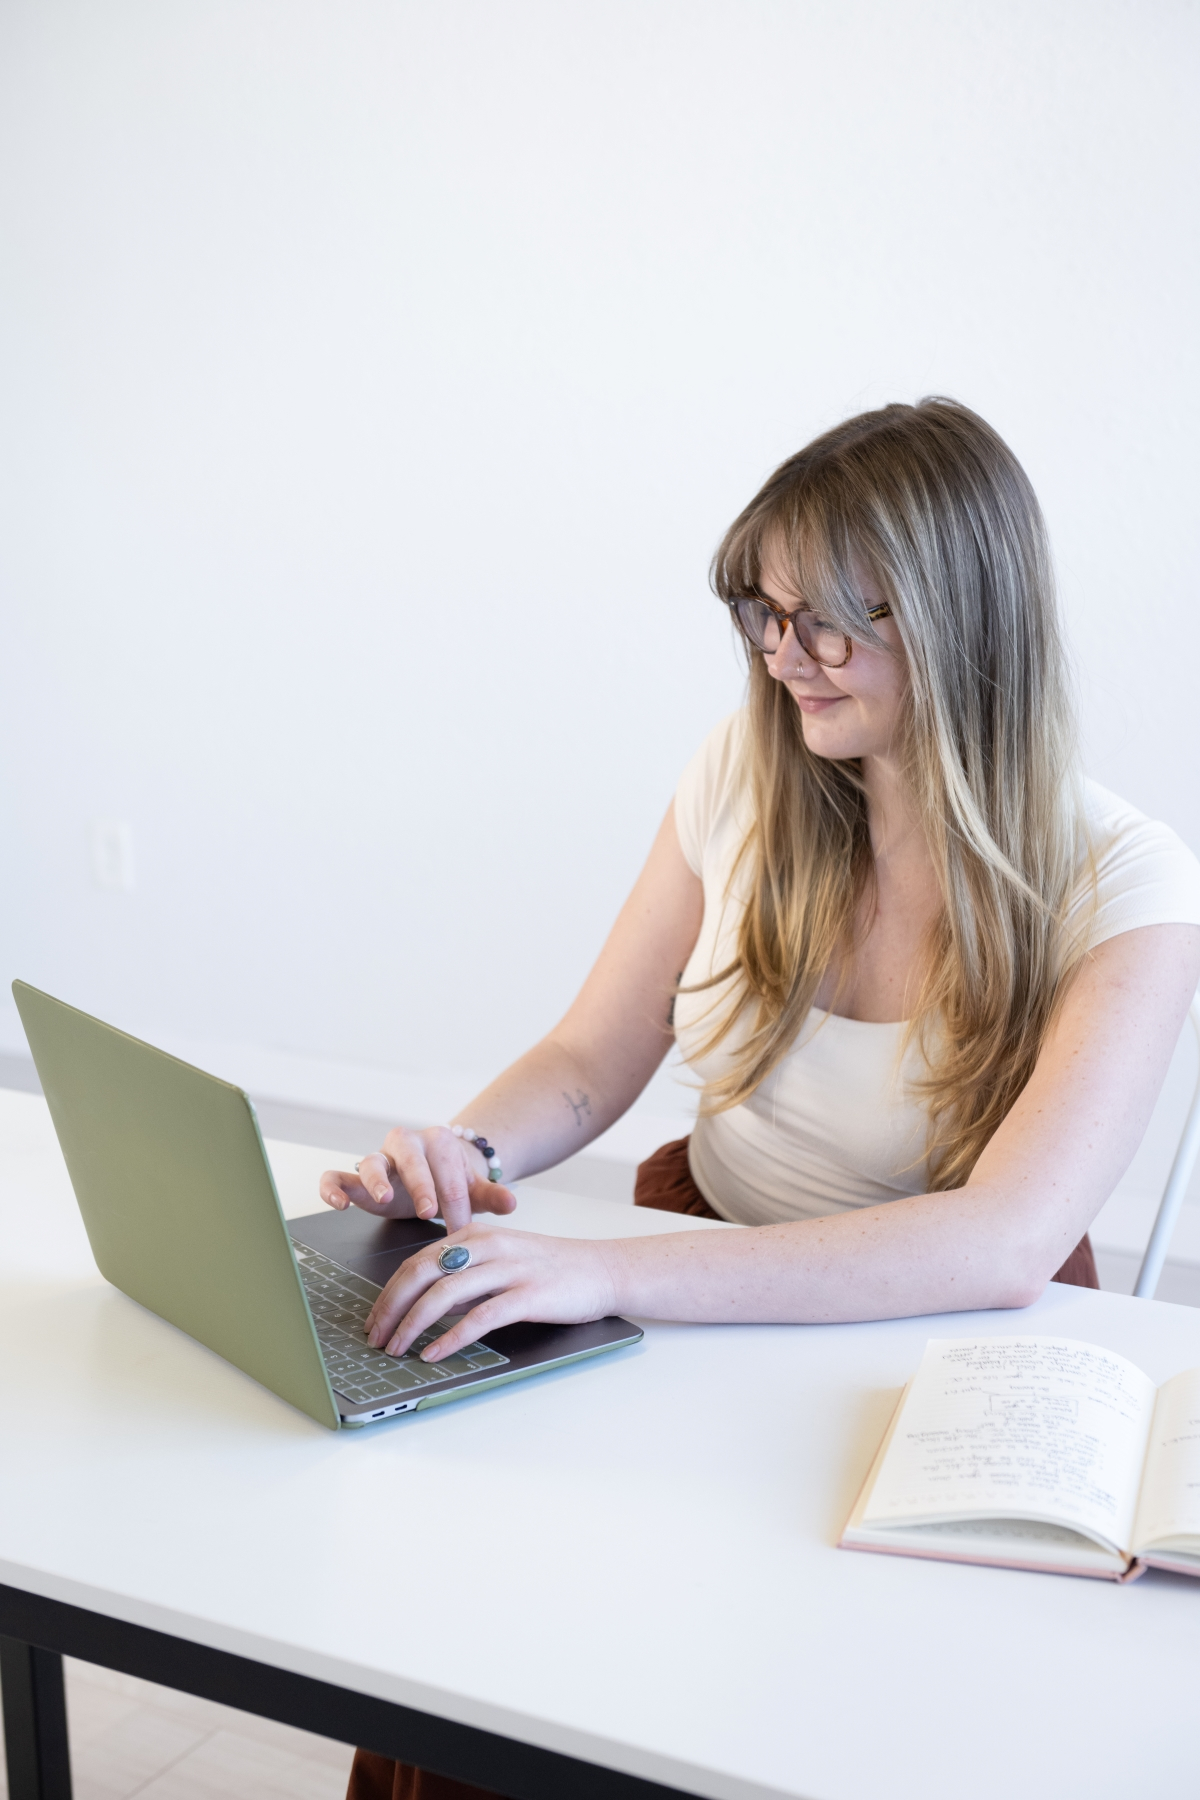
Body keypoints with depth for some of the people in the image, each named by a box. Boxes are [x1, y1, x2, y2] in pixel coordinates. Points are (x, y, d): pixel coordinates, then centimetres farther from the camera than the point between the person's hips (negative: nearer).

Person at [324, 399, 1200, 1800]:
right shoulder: (747, 775, -2)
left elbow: (1006, 1245, -29)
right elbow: (590, 1062, 4)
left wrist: (606, 1271, -38)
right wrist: (466, 1156, -20)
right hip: (702, 1288, 4)